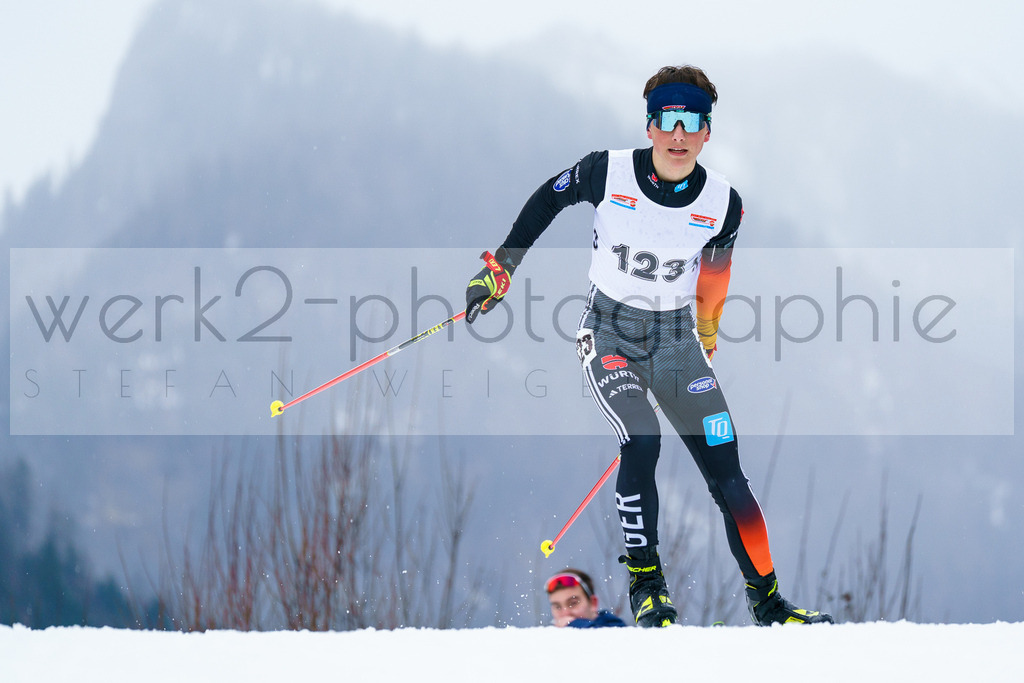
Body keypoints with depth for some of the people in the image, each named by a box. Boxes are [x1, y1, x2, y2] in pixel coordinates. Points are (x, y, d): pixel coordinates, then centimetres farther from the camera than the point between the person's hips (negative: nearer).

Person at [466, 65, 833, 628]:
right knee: (642, 445, -25)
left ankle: (765, 598, 6)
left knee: (725, 471, -4)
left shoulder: (722, 203, -9)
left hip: (676, 338, 2)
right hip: (609, 332, -2)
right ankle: (645, 585, -12)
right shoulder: (607, 173, -15)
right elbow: (547, 199, 3)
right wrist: (501, 267, 5)